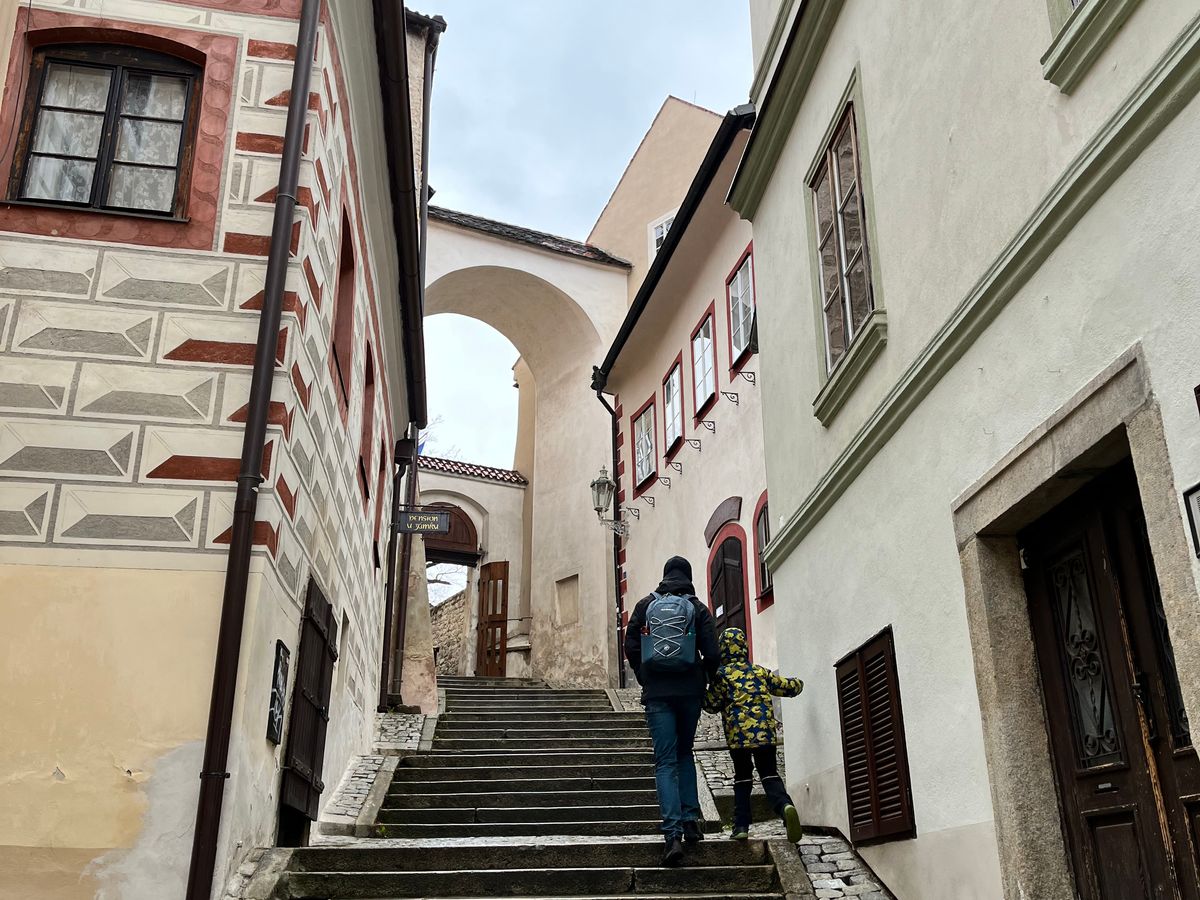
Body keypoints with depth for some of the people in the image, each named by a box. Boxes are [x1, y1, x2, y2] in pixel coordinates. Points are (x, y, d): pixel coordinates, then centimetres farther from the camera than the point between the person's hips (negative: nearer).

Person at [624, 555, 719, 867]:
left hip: (657, 692, -1)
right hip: (690, 691, 1)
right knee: (685, 753, 21)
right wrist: (703, 680, 13)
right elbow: (711, 652, -3)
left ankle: (673, 835, -13)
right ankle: (691, 820, 11)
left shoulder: (645, 605, 4)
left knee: (666, 762, -1)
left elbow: (630, 646, 3)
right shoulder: (698, 608, 2)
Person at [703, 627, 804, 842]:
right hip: (765, 732, 2)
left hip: (738, 734, -2)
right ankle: (785, 806, -24)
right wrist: (797, 684, 41)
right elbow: (785, 686, 19)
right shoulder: (759, 671, 12)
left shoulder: (722, 674, 1)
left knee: (742, 777, 13)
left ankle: (741, 826, 7)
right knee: (769, 774, 6)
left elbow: (712, 705, -1)